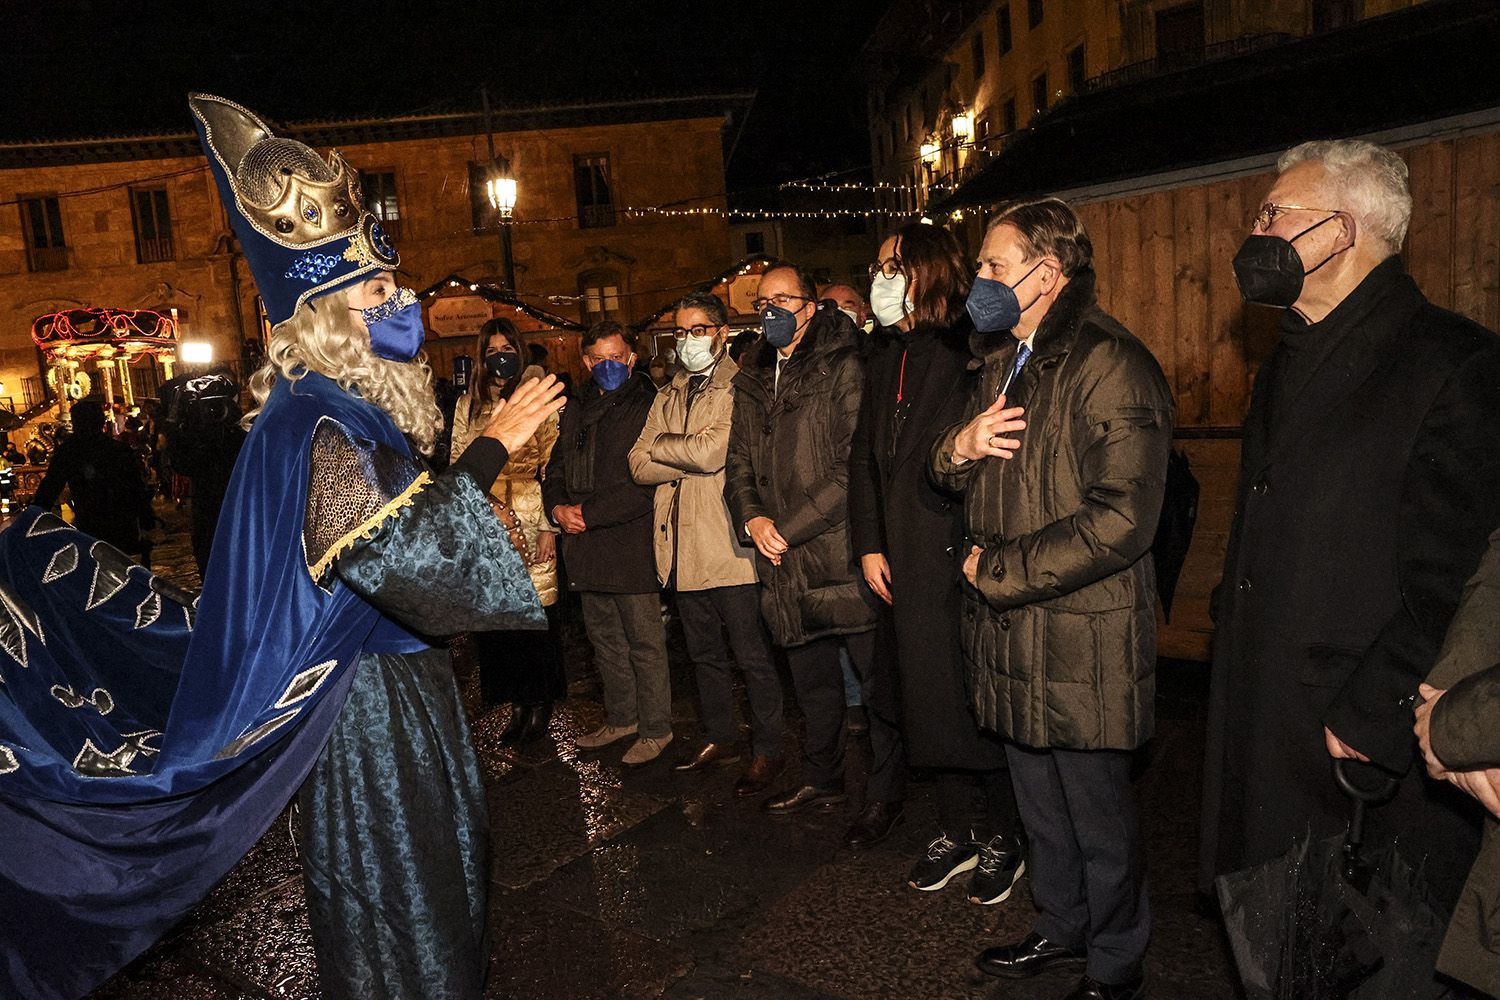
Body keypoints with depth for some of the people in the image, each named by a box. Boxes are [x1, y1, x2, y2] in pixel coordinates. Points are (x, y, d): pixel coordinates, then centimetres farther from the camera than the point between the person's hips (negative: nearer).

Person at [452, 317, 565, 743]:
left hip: (533, 518, -3)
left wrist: (550, 527, -8)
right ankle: (517, 702, 16)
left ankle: (540, 702, 12)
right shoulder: (467, 405, 12)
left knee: (538, 609, -3)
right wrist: (492, 506, -6)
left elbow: (553, 466, -2)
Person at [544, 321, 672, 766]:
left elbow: (646, 483, -17)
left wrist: (589, 512, -16)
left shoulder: (648, 406, -9)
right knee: (604, 637, 17)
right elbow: (556, 469, 20)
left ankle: (655, 728, 15)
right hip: (588, 546, 7)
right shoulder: (576, 409, 14)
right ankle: (621, 717, 32)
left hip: (632, 543, -7)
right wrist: (558, 508, -1)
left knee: (644, 641, 1)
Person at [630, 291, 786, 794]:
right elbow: (639, 465, 5)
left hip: (730, 545, -7)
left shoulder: (740, 389, -7)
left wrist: (661, 445, -3)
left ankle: (767, 751, 14)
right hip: (683, 547, 7)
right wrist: (692, 460, -11)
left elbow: (710, 451, -20)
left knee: (753, 655, 2)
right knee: (705, 653, 18)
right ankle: (719, 739, 32)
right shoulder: (667, 397, 15)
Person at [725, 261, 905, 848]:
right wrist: (752, 519, -5)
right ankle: (822, 780, 36)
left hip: (844, 556, -6)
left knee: (878, 682, 4)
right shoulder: (752, 383, 14)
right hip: (787, 565, 7)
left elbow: (857, 467, -16)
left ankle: (885, 794, 19)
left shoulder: (843, 369, -9)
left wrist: (788, 527, -16)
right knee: (812, 683, 20)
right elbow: (739, 464, 15)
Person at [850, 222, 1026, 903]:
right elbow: (865, 456, 14)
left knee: (980, 700, 4)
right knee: (925, 698, 13)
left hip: (966, 559, -7)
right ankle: (956, 828, 30)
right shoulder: (885, 355, 13)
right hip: (906, 564, 7)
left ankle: (1003, 837, 24)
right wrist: (870, 545, 8)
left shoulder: (972, 349, -9)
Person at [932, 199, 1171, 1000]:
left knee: (1098, 818, 9)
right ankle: (1062, 928, 44)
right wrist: (960, 446, -4)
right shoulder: (1004, 361, 14)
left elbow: (1119, 522, -25)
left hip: (1081, 640, -8)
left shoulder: (1110, 365, -17)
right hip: (1011, 630, 9)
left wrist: (995, 570, -17)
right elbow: (955, 475, 21)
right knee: (1040, 803, 23)